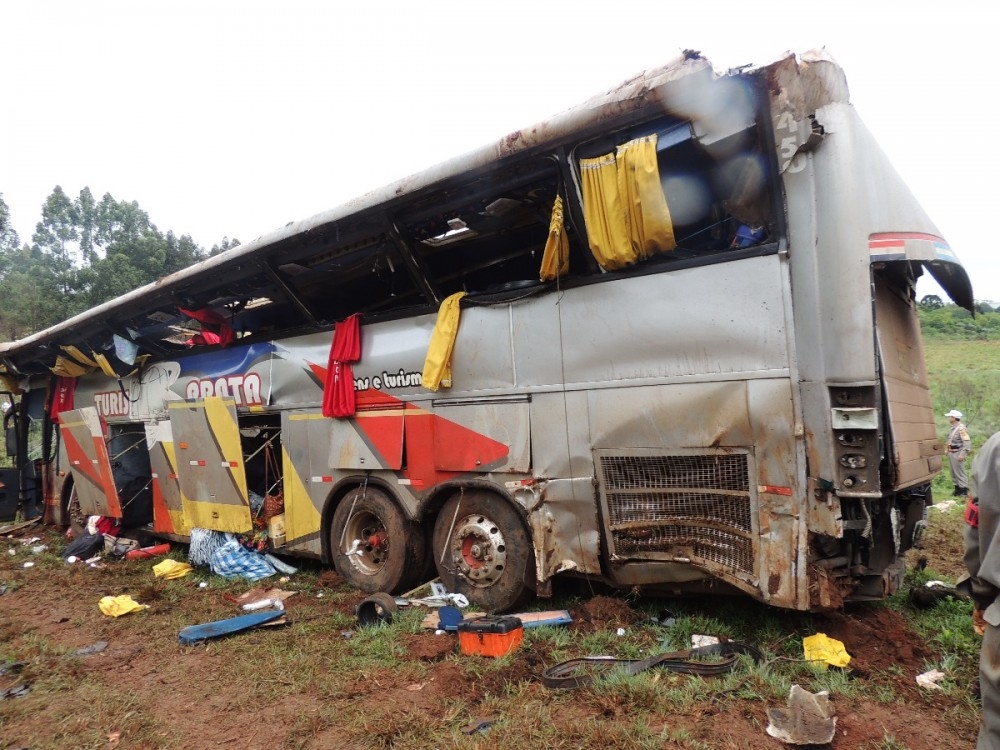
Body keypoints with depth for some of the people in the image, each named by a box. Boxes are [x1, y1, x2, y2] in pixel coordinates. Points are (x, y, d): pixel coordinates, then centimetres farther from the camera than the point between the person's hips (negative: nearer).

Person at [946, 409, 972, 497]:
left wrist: (962, 454, -24)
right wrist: (947, 450, 17)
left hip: (957, 454, -9)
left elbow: (967, 442, -20)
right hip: (951, 453, 9)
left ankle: (964, 490, 3)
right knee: (953, 472, 14)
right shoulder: (952, 429, 13)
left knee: (960, 472, -4)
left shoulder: (961, 428, -15)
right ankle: (957, 489, 24)